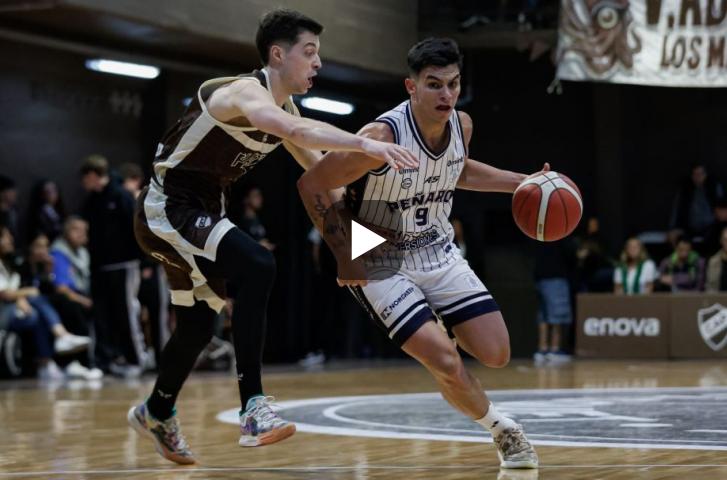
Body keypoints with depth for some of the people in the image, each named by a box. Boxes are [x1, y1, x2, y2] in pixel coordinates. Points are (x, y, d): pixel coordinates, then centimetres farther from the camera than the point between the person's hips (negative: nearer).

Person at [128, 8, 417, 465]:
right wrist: (365, 143, -54)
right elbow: (297, 131, -46)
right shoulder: (245, 91, -24)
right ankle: (254, 407, -31)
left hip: (200, 214, 10)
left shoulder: (284, 108, 5)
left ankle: (157, 413, 45)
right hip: (166, 209, -10)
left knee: (199, 325, 21)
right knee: (257, 267, -30)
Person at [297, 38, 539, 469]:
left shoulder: (462, 125, -7)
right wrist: (345, 256, -17)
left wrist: (521, 183, 10)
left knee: (496, 354, -3)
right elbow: (312, 185, -19)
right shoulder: (383, 137, -27)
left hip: (440, 253, 6)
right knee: (447, 364, -19)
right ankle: (502, 429, 9)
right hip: (381, 265, -6)